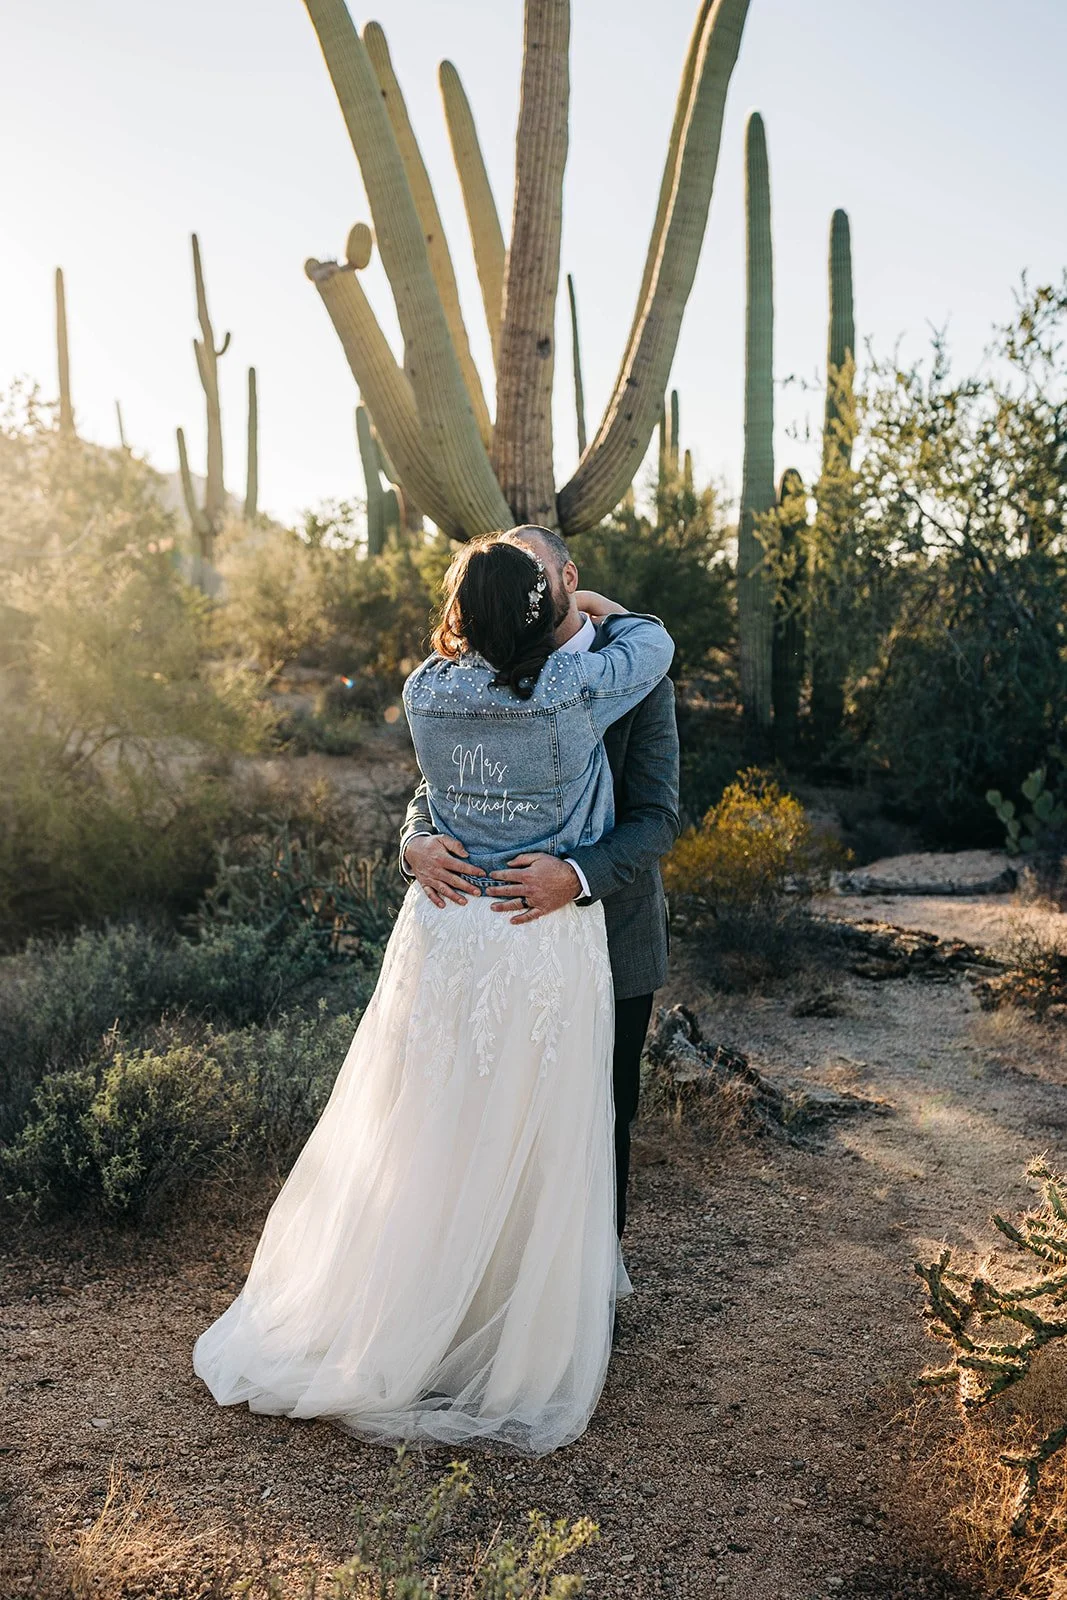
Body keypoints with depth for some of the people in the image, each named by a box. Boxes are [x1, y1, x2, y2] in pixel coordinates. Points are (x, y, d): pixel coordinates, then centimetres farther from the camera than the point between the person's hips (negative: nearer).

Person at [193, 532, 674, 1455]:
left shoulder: (426, 693, -5)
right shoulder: (575, 689, -13)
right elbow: (653, 643, 6)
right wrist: (600, 606, 22)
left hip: (445, 932, 3)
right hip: (549, 942, -3)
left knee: (417, 1138, 16)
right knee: (532, 1149, 10)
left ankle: (375, 1334, 35)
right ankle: (523, 1359, 28)